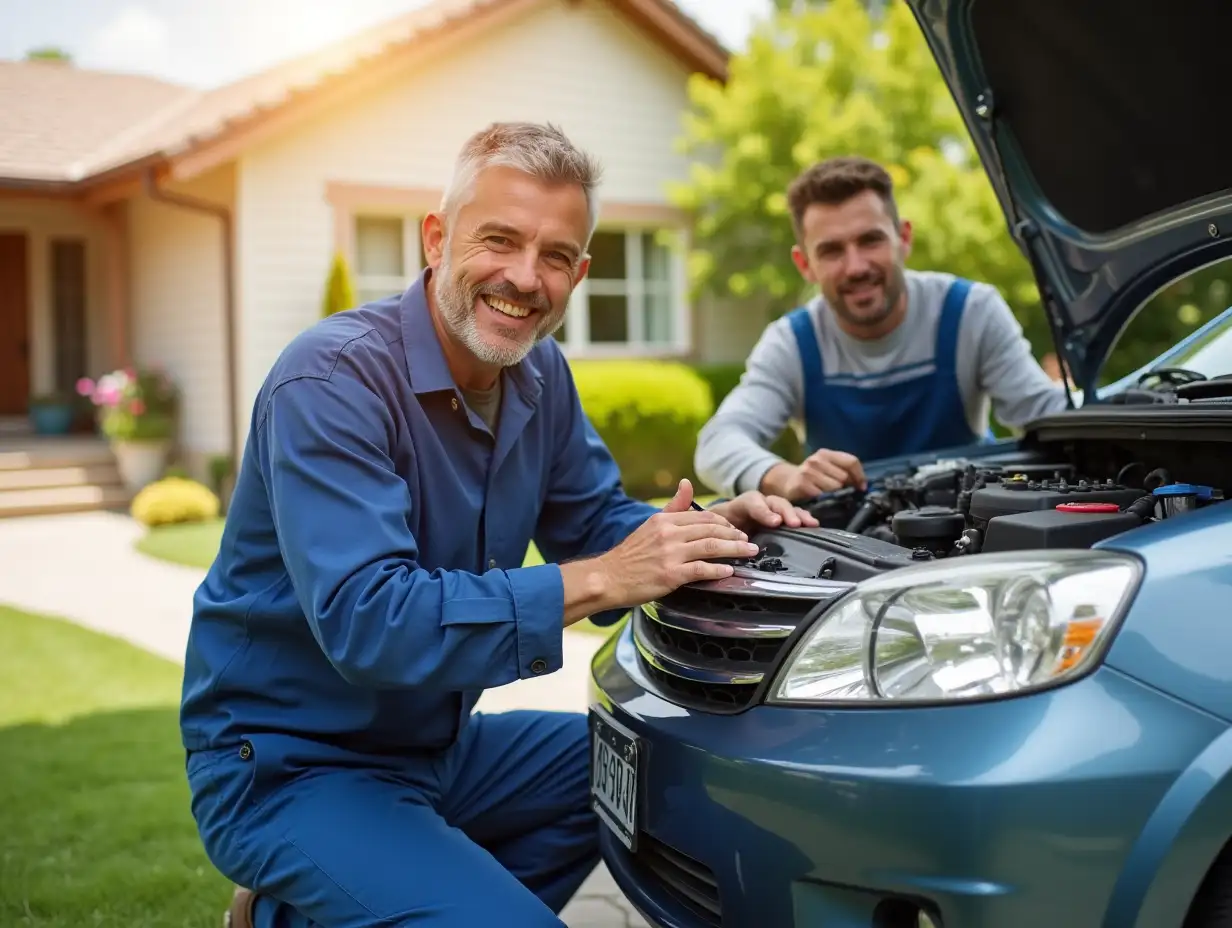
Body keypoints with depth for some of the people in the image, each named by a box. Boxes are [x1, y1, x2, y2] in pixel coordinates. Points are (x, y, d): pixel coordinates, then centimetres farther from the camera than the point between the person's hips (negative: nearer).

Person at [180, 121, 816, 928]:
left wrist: (700, 530, -11)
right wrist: (598, 580, -35)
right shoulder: (332, 380, -23)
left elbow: (594, 521, 11)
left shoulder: (540, 377, 2)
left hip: (437, 745, 9)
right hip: (289, 770, -8)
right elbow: (365, 623, -33)